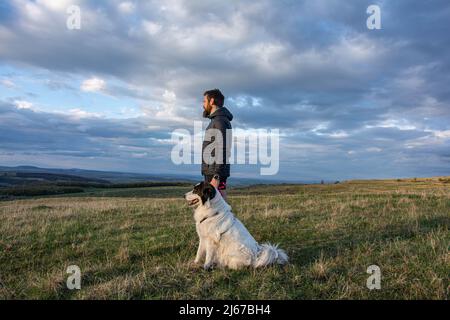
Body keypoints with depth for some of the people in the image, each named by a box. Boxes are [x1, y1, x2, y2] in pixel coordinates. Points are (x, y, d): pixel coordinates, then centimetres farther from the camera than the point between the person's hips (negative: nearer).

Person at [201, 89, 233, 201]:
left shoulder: (221, 121, -11)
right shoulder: (216, 121, 20)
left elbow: (223, 150, -19)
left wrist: (216, 176, -23)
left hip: (216, 173, -10)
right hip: (212, 172, 10)